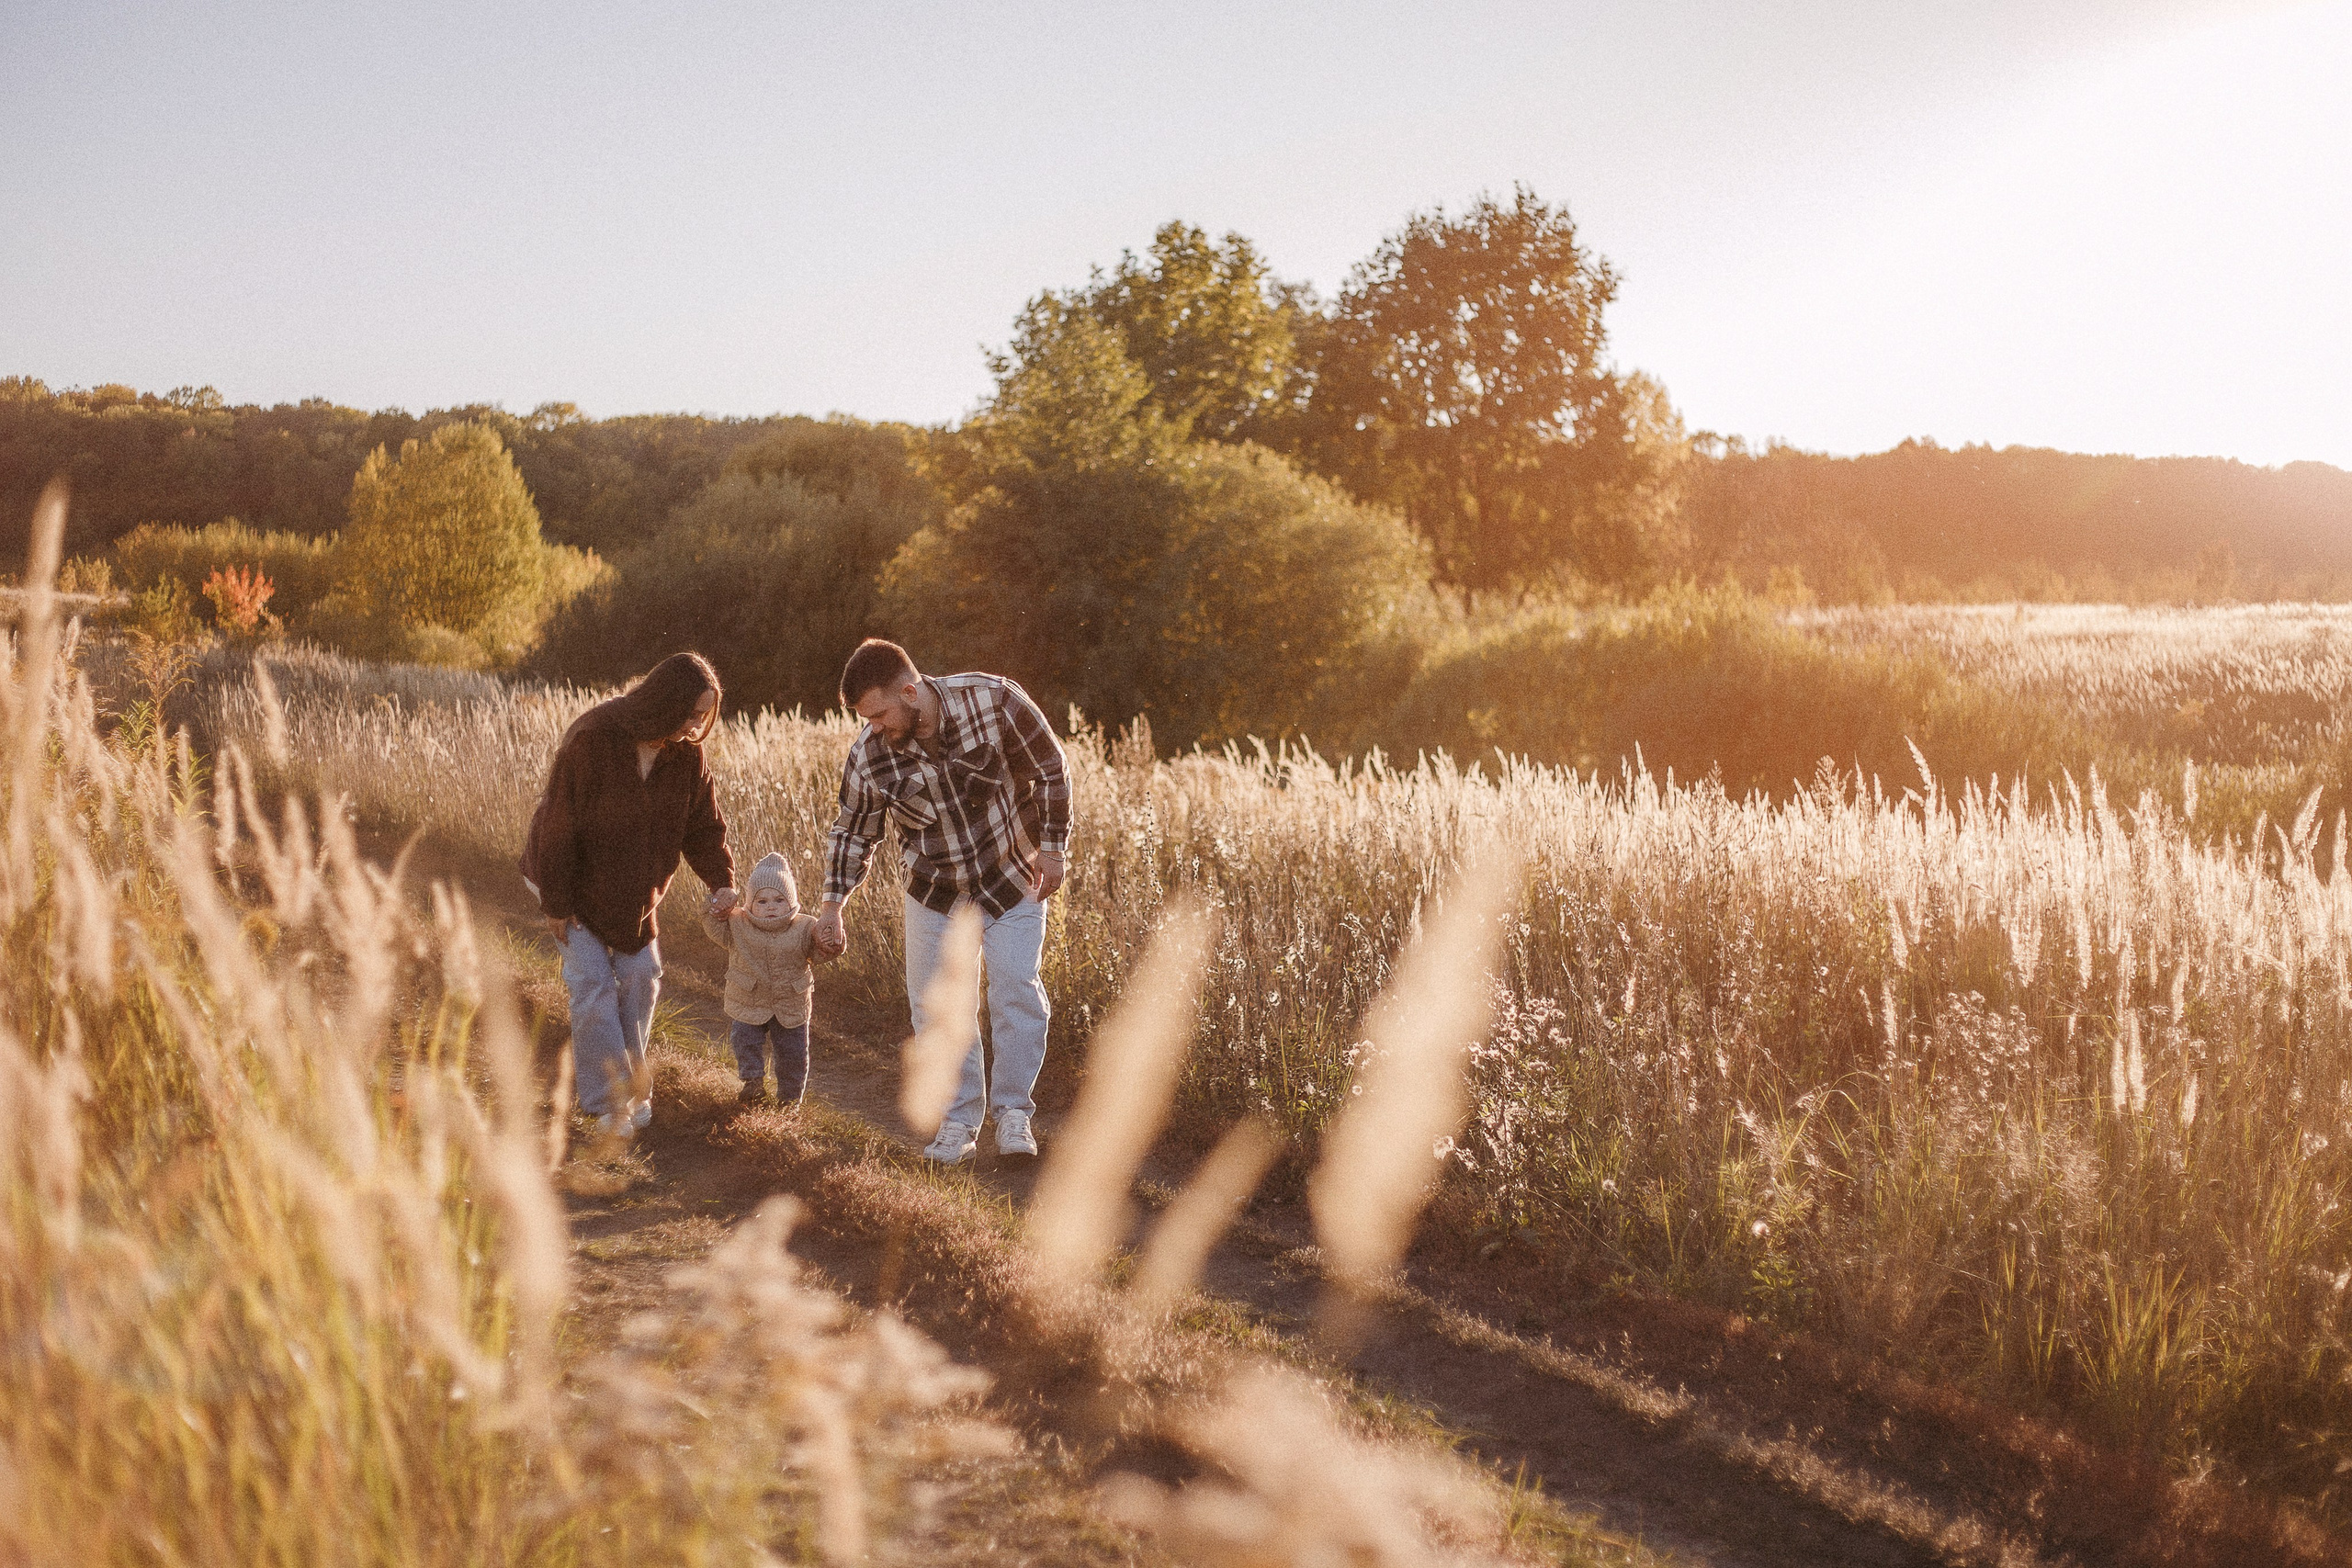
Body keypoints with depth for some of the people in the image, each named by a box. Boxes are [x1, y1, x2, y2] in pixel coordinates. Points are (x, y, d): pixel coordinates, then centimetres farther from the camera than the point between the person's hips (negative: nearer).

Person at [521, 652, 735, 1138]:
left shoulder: (686, 754, -12)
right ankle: (607, 1100, -2)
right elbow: (558, 826, -24)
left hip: (632, 888, 5)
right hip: (575, 880, -5)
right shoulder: (591, 741, -30)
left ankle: (631, 1085, 21)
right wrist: (556, 905, -20)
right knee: (593, 985, -9)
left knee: (641, 975, 5)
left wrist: (722, 880, -22)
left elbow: (704, 822, -5)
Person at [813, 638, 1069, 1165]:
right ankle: (959, 1120, 15)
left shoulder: (994, 701, -24)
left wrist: (1052, 848, -8)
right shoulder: (868, 756, -16)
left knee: (1017, 993, -9)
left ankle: (1013, 1111, 7)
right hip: (935, 893, 2)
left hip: (1013, 880, -2)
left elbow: (1049, 770, -10)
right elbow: (851, 831, 1)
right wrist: (831, 905, -7)